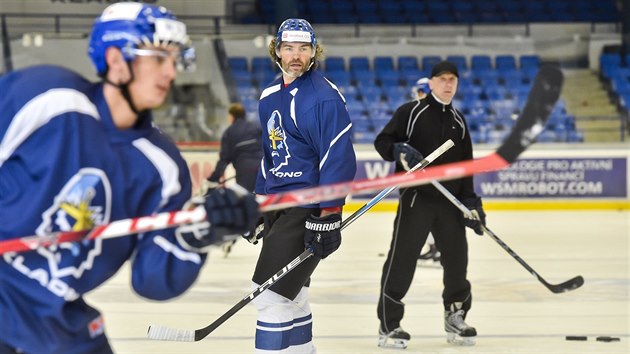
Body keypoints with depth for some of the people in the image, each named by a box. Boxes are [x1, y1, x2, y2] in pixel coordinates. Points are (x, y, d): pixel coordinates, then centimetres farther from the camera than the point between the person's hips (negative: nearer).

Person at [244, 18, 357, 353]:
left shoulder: (324, 96, -15)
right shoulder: (269, 96, 12)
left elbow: (339, 158, -20)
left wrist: (328, 215, -24)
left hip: (307, 208, -9)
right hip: (277, 205, 9)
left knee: (272, 295, -13)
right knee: (289, 294, 16)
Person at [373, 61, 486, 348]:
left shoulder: (458, 120, 16)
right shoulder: (410, 112, -1)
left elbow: (465, 164, 16)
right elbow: (382, 141, -3)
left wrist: (471, 201, 9)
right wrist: (400, 151, -23)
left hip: (450, 201, 5)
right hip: (416, 198, -5)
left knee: (457, 258, 8)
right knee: (401, 260, -7)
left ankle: (455, 318, 23)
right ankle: (388, 325, -3)